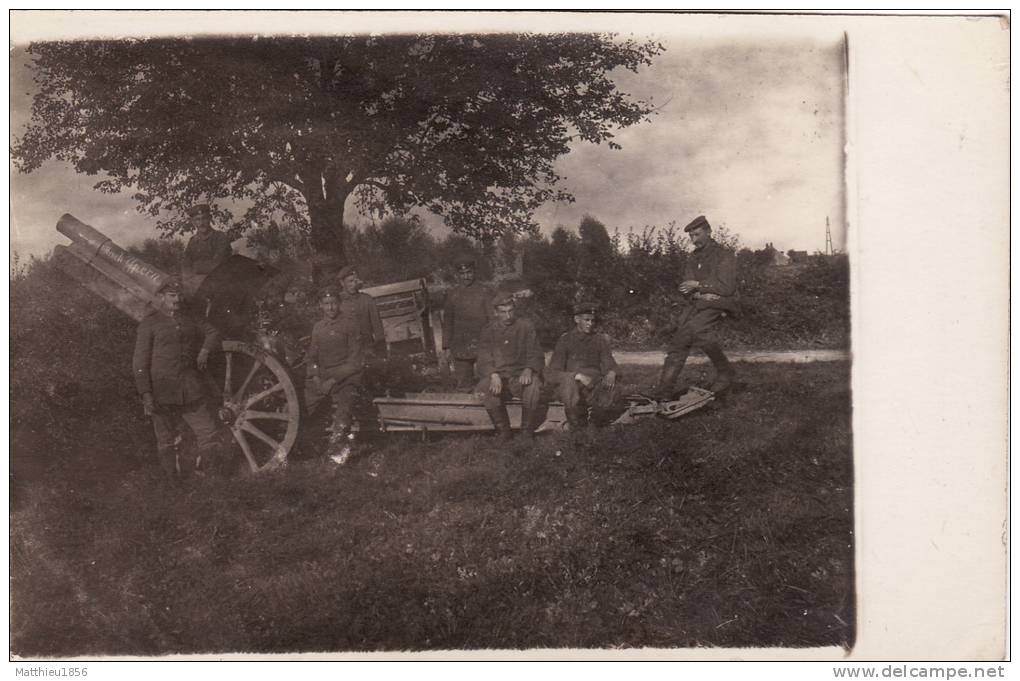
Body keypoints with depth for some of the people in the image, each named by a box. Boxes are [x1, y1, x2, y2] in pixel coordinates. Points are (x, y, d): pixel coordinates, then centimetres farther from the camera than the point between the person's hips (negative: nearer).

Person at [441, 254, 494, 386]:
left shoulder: (484, 291, 1)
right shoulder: (452, 294, 10)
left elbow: (492, 318, 0)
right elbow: (447, 322, 14)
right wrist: (446, 346, 11)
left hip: (482, 346, -3)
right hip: (460, 348, 3)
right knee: (462, 383, 5)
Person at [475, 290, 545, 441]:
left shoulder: (526, 327, 9)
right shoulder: (488, 332, 10)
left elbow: (536, 356, 4)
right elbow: (484, 361, 3)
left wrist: (528, 370, -20)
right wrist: (494, 375, -20)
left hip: (521, 376, -1)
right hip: (498, 376, 1)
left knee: (533, 385, -35)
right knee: (485, 391, -33)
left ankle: (527, 433, -18)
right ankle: (503, 432, -16)